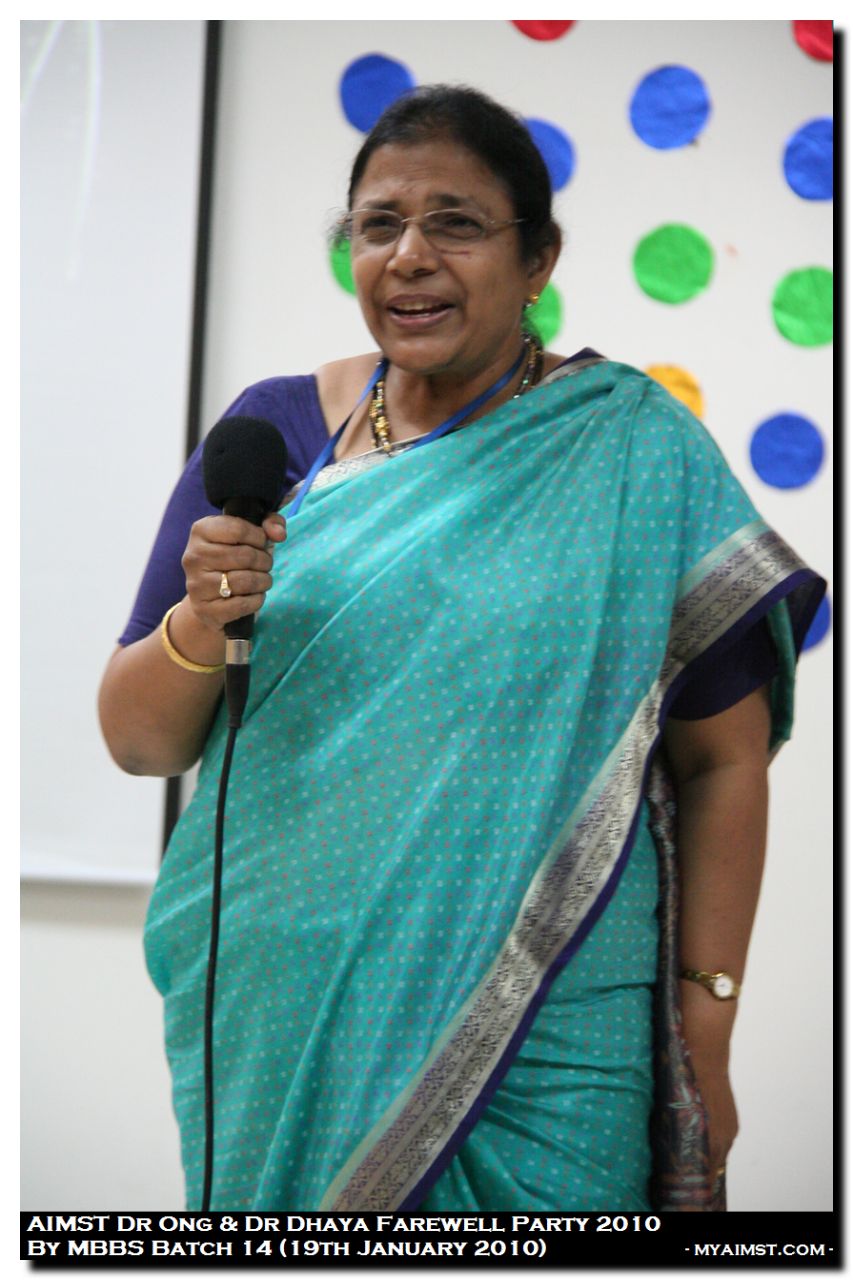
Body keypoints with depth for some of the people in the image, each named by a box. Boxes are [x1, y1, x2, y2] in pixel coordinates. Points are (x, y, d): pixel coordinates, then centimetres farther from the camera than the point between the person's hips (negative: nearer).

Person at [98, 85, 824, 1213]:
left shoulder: (634, 453, -2)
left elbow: (725, 760, -2)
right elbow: (137, 742, 4)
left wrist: (706, 1032, -5)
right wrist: (201, 624, -16)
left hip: (546, 1045, -2)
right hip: (277, 1022, 3)